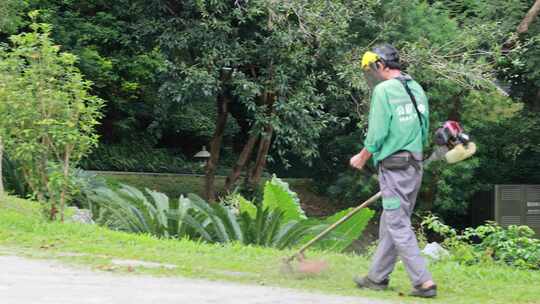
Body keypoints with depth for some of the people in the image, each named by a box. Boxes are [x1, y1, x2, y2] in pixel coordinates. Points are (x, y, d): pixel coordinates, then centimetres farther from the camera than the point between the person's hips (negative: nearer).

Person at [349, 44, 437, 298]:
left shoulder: (384, 90, -13)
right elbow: (424, 130, 14)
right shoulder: (416, 89, 11)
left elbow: (377, 135, -14)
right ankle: (378, 277, 24)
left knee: (398, 227, -5)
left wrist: (362, 158, 2)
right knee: (390, 223, 16)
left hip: (394, 168, -8)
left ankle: (423, 282, -9)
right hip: (415, 165, 8)